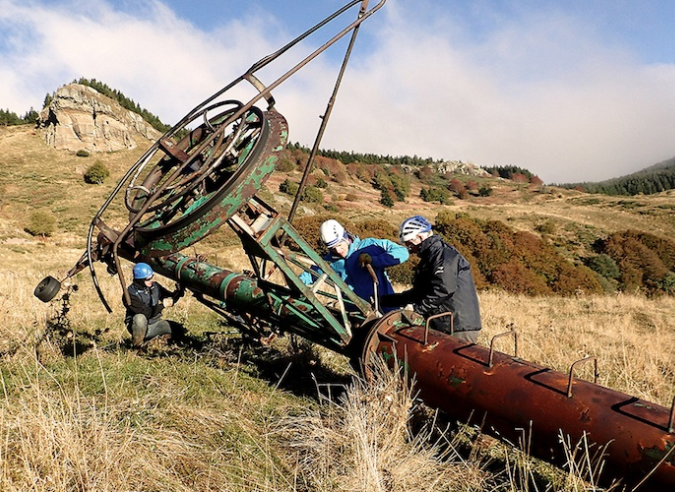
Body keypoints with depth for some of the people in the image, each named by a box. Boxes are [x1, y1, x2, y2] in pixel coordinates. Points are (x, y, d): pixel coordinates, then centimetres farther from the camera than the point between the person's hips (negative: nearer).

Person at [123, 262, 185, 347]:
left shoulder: (155, 286, -4)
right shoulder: (131, 293, -22)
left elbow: (170, 297, 2)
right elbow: (147, 313, -28)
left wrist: (178, 292, -20)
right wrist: (161, 304, -31)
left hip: (154, 323, 6)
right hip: (139, 325, -6)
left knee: (178, 330, -10)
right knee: (140, 318, -40)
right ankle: (137, 345, -15)